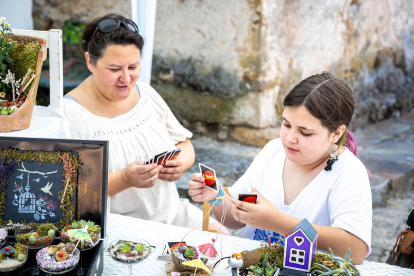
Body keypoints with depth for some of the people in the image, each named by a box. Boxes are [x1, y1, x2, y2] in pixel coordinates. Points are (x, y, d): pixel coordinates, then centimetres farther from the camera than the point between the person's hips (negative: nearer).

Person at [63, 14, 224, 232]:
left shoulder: (146, 94, 7)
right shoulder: (70, 113, -13)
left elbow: (184, 144, 15)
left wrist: (181, 163, -9)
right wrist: (124, 179, -31)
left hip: (169, 213, 6)